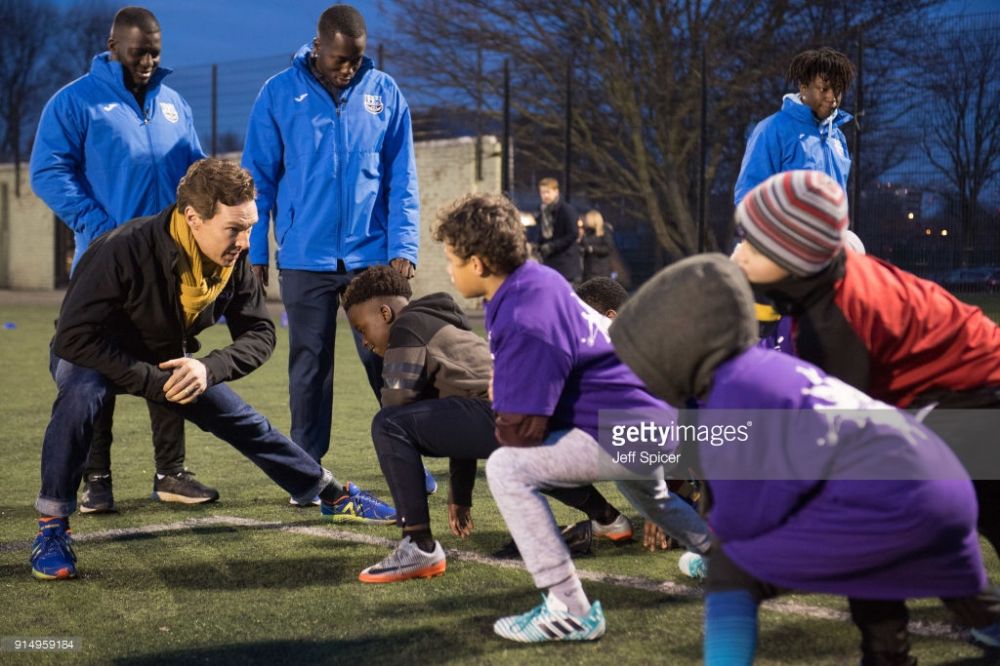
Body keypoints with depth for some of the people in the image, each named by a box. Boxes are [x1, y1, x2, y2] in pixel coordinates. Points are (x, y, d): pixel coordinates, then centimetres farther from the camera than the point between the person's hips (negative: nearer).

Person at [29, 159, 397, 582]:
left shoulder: (234, 261, -19)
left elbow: (260, 333, -12)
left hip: (171, 362, 5)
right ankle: (52, 529, -26)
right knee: (82, 391, -38)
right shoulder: (126, 251, -37)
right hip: (95, 357, -5)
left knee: (246, 424, 6)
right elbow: (74, 336, -36)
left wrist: (209, 368, -31)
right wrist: (154, 381, -35)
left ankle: (336, 497, 27)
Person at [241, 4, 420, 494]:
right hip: (304, 260, 0)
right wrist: (254, 253, 0)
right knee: (309, 366, 8)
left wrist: (403, 248, -5)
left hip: (372, 256, 0)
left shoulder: (385, 93, 1)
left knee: (386, 361, 3)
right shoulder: (280, 95, -2)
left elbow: (402, 179, 3)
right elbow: (259, 179, 2)